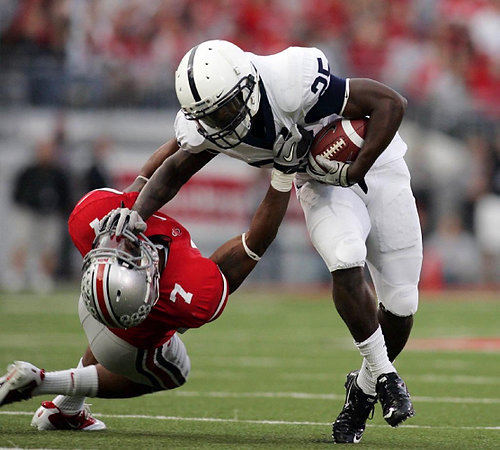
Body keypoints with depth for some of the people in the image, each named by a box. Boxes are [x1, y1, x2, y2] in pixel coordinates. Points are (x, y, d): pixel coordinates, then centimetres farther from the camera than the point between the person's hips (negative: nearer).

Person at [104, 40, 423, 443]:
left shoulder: (294, 85, -38)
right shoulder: (208, 129, -20)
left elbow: (391, 103, -31)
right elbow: (176, 169, 2)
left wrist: (353, 173, -29)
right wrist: (136, 214, -15)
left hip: (371, 159, -3)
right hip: (321, 182, 3)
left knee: (400, 302, -3)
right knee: (345, 265, -27)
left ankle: (367, 384, 24)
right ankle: (384, 375, -8)